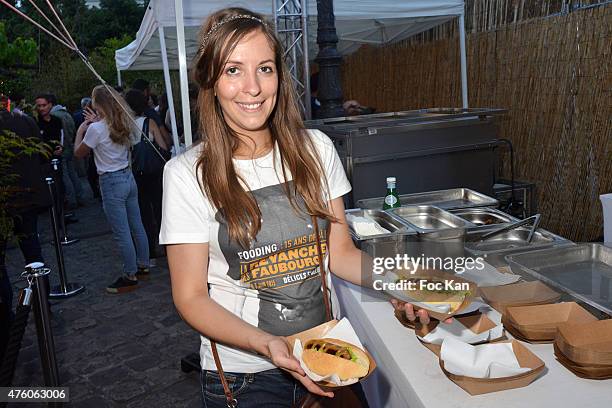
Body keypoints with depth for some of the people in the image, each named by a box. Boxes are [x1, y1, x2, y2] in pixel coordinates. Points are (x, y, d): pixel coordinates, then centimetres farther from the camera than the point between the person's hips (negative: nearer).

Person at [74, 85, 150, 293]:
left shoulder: (97, 129, -16)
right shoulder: (125, 123, 4)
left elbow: (78, 153, -3)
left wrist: (80, 131, 11)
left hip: (111, 182, -8)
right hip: (128, 177, 8)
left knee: (122, 233, 0)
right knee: (136, 227, 16)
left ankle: (130, 276, 8)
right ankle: (143, 265, 29)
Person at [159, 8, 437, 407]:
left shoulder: (316, 149, -6)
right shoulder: (188, 174, -15)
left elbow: (340, 251, 1)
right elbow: (191, 297, -13)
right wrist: (266, 344, -27)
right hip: (240, 374, -3)